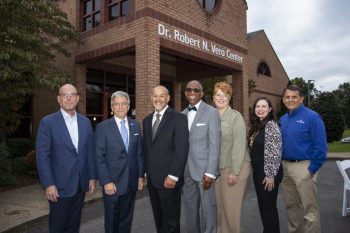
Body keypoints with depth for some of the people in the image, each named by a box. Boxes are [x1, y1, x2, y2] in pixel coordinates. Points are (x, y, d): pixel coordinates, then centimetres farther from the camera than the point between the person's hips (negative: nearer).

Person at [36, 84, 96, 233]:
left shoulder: (85, 122, 6)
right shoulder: (48, 122, -8)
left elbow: (90, 152, 8)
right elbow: (42, 156, -11)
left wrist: (92, 177, 6)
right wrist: (48, 184, -15)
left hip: (81, 184, 4)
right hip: (60, 185, -4)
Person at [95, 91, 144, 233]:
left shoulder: (135, 125, 5)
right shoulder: (103, 127, -7)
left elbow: (139, 153, 9)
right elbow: (99, 157, -9)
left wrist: (140, 176, 5)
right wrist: (106, 182, -13)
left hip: (132, 182, 3)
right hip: (112, 182, -3)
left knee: (127, 219, 16)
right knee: (112, 221, 13)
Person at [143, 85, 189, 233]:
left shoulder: (178, 118, -8)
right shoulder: (147, 120, 12)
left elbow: (182, 149, -14)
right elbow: (146, 148, 14)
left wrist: (173, 176, -17)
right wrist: (146, 172, 9)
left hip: (169, 179, -5)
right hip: (151, 179, 6)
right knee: (158, 220, 18)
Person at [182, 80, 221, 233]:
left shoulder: (212, 113, -6)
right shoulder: (182, 115, 11)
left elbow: (215, 145, -11)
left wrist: (210, 172, -16)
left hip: (204, 169, -5)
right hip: (186, 170, 5)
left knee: (207, 207, 5)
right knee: (190, 207, 15)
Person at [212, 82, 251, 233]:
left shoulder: (236, 116, -8)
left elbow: (239, 145, -13)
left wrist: (234, 172, -16)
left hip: (234, 167, -4)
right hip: (216, 168, 5)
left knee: (231, 207, 2)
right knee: (219, 205, 10)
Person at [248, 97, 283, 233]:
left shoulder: (271, 125, -14)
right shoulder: (256, 126, 10)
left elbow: (275, 152, -18)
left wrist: (270, 175, -19)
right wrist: (256, 171, 15)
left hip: (267, 173, -8)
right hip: (257, 172, 8)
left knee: (269, 207, 4)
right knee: (262, 205, 17)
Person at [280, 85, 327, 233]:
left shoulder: (312, 117, -11)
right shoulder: (282, 119, 9)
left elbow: (320, 146, -13)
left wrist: (312, 169, -15)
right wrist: (281, 165, 8)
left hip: (303, 167, -7)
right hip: (285, 167, 7)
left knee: (309, 208, 3)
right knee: (291, 205, 19)